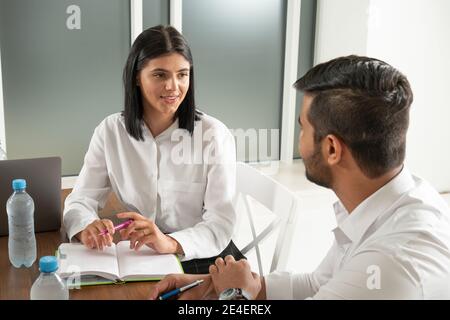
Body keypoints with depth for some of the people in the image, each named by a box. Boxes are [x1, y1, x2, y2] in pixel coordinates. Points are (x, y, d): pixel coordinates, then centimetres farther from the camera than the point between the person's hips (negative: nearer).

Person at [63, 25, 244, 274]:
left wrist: (170, 243, -35)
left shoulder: (214, 135, -9)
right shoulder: (110, 132, 0)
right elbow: (80, 200, -2)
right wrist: (87, 229, -27)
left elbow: (220, 224, -15)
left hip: (205, 260, -1)